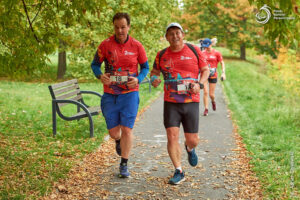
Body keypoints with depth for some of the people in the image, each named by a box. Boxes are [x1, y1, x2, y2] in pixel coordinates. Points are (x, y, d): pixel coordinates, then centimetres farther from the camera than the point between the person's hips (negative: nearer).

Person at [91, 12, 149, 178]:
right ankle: (119, 141, 44)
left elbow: (145, 67, 8)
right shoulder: (105, 45, -3)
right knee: (113, 132, 5)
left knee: (127, 129, -4)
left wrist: (138, 79, -12)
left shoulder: (136, 46, -2)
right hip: (110, 95, 1)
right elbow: (95, 64, 6)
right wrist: (100, 75, -16)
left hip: (130, 93, -1)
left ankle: (124, 165, 11)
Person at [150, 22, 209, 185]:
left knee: (192, 140, 4)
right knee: (172, 136, -11)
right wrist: (154, 79, -7)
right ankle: (179, 172, 4)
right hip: (171, 103, 1)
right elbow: (154, 72, 17)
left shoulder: (194, 51, 0)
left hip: (191, 102, 0)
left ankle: (189, 148, 42)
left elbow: (205, 70, 8)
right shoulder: (162, 55, 3)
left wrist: (199, 84, -11)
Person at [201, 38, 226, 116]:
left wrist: (223, 73, -6)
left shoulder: (216, 53, -4)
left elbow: (222, 63, 2)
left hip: (213, 76, -1)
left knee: (211, 94, 4)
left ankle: (213, 101, 39)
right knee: (205, 92, -8)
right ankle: (206, 109, 4)